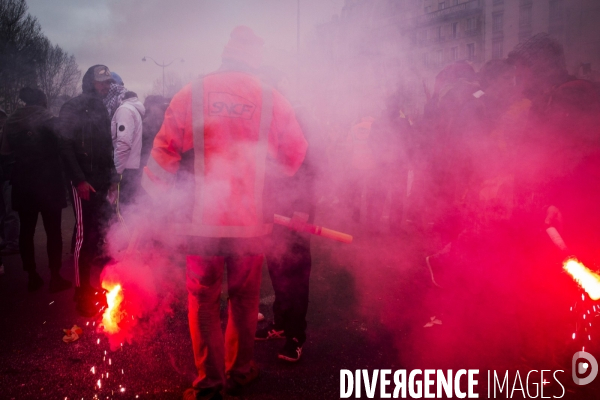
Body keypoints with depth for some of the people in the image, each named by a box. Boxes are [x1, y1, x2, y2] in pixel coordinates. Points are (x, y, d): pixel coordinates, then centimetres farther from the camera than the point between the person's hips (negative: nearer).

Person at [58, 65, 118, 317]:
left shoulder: (101, 110, 17)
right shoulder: (73, 108, -6)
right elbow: (66, 145, -14)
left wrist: (112, 176, 13)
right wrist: (79, 180, -19)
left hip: (101, 181, 7)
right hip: (84, 182, -7)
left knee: (96, 232, 8)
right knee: (84, 234, -6)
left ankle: (87, 286, 19)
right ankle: (82, 294, 1)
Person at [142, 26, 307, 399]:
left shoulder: (191, 94, -3)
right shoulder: (272, 99, -2)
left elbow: (165, 152, -3)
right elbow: (295, 153, 3)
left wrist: (153, 190, 11)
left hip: (203, 217, 0)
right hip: (251, 218, 1)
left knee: (203, 299, 13)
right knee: (244, 298, 17)